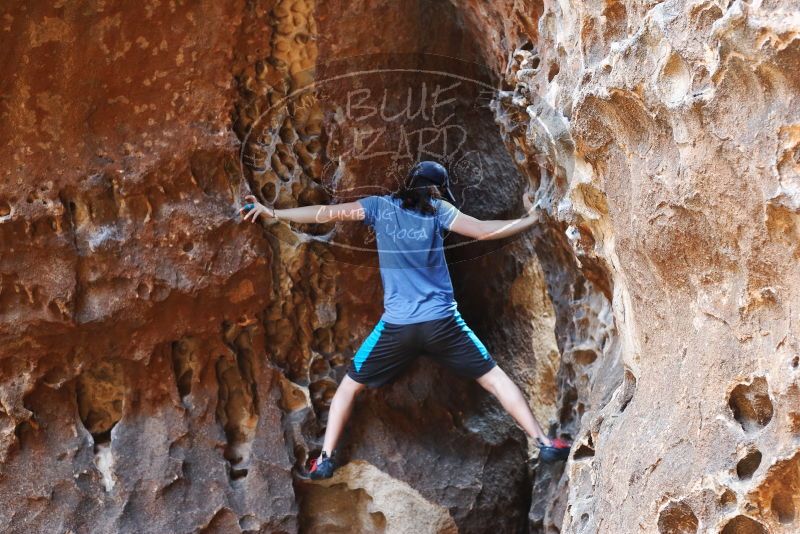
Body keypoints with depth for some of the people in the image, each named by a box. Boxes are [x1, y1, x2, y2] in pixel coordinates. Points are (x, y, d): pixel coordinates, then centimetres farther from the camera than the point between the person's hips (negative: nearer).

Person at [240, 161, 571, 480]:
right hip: (442, 322, -1)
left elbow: (326, 213, 1)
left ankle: (325, 458, 10)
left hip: (397, 326, 1)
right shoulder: (437, 210, 0)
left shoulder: (380, 207, 3)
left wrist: (272, 213, 7)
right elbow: (484, 231, -5)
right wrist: (531, 219, 8)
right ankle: (545, 443, 6)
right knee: (494, 378, 11)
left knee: (349, 385, 19)